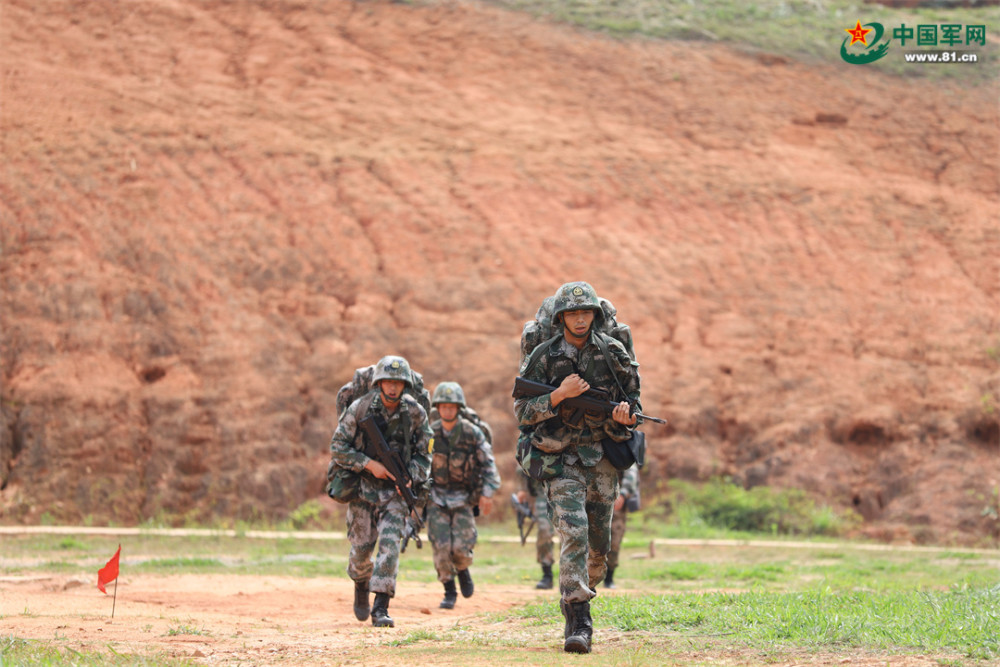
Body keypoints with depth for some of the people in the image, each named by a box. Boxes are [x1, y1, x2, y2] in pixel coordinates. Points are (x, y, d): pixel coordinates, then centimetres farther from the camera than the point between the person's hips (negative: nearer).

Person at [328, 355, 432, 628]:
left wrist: (411, 478, -16)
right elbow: (337, 448, -9)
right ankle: (361, 585, 39)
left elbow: (424, 455, 2)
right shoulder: (360, 408, -12)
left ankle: (381, 608, -15)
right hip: (363, 486, 0)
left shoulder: (416, 413, -7)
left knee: (390, 543, -15)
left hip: (396, 490, 0)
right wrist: (370, 464, -20)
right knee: (362, 546, 5)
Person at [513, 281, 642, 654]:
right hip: (561, 459, -3)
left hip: (603, 458, 3)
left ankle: (583, 592, 36)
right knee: (574, 532, -19)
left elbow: (632, 397, 13)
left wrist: (624, 416, -10)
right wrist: (559, 395, -18)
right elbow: (522, 412, -4)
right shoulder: (543, 357, -2)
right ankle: (578, 622, -21)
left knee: (599, 543, 10)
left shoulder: (613, 353, 4)